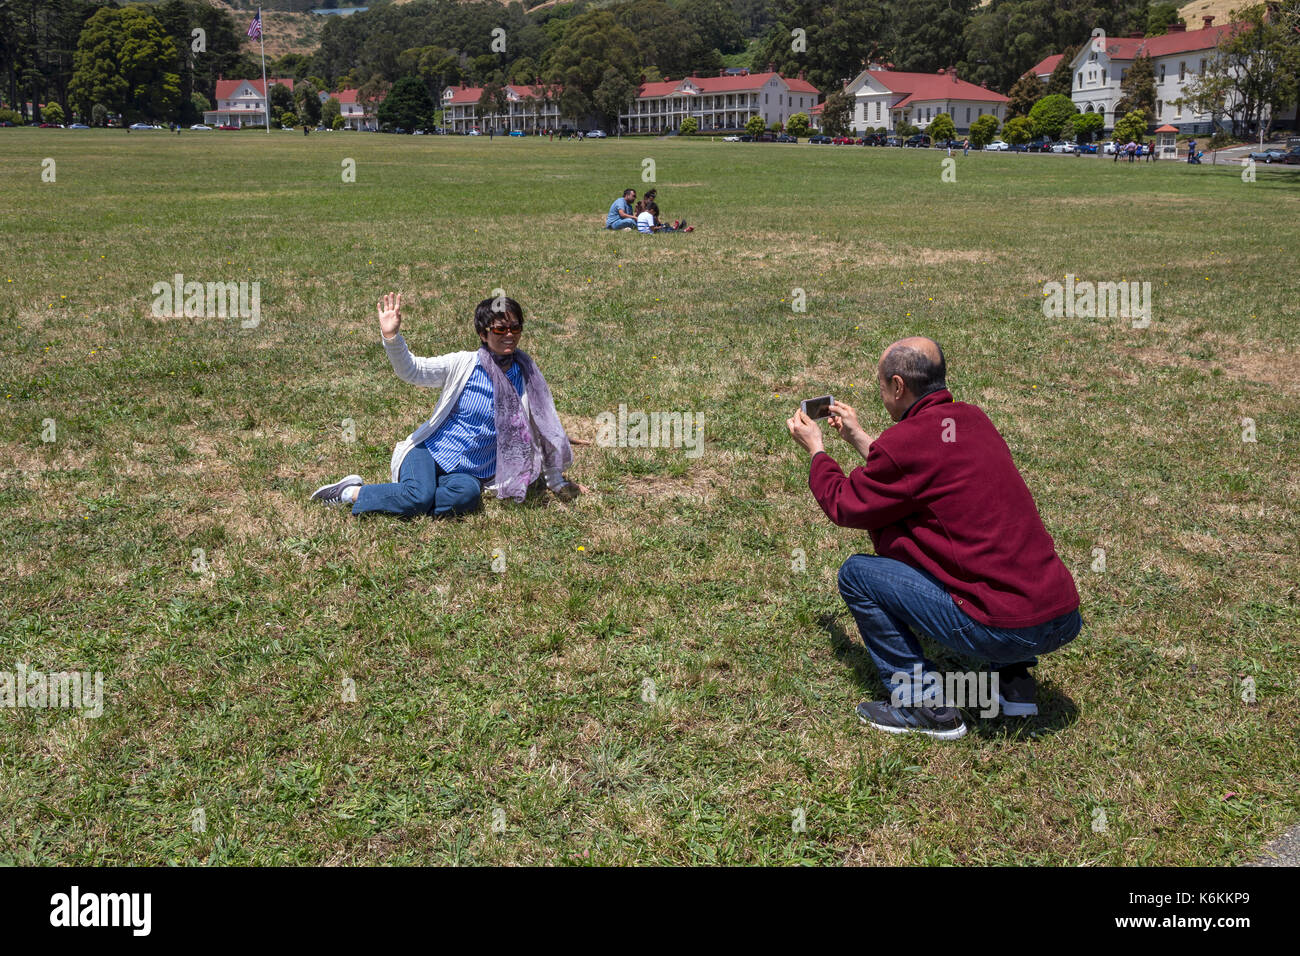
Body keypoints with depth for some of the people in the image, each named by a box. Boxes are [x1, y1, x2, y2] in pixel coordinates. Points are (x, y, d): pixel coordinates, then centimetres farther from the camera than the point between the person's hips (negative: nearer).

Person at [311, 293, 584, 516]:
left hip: (471, 471, 2)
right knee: (419, 496, -33)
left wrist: (556, 481, 15)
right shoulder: (463, 365, -3)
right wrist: (391, 336, -27)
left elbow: (542, 428, 10)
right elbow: (411, 370, -8)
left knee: (467, 494, -35)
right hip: (430, 451, -2)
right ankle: (351, 491, -7)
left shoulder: (526, 376, 2)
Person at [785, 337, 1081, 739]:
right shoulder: (972, 419, 12)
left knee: (856, 573, 3)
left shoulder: (906, 440, -11)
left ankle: (927, 708, 7)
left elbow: (844, 505, 5)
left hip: (1005, 628, -8)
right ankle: (1015, 681, 24)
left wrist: (815, 448, 22)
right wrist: (859, 437, 37)